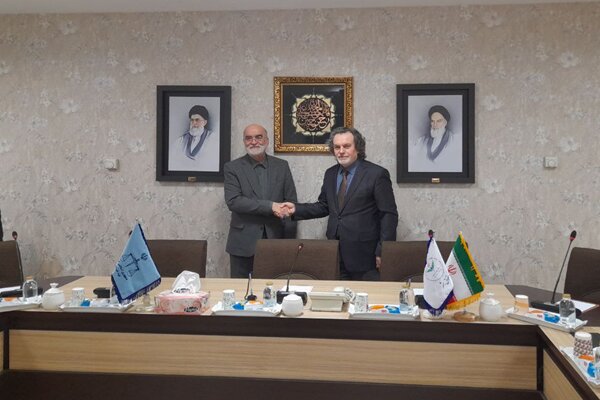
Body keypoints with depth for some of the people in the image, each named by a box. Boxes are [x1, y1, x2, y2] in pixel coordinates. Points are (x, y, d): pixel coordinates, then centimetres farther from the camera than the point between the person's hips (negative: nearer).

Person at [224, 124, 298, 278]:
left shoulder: (282, 166, 7)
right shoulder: (232, 168, 1)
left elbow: (291, 203, 7)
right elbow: (233, 201, -11)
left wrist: (290, 241, 0)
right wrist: (270, 206, -18)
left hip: (276, 240, 2)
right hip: (244, 242, -1)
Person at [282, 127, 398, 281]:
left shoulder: (377, 174, -7)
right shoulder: (330, 174, 11)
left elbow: (389, 215, -7)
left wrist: (383, 251, -12)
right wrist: (296, 209, 3)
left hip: (364, 255, -4)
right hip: (335, 254, 5)